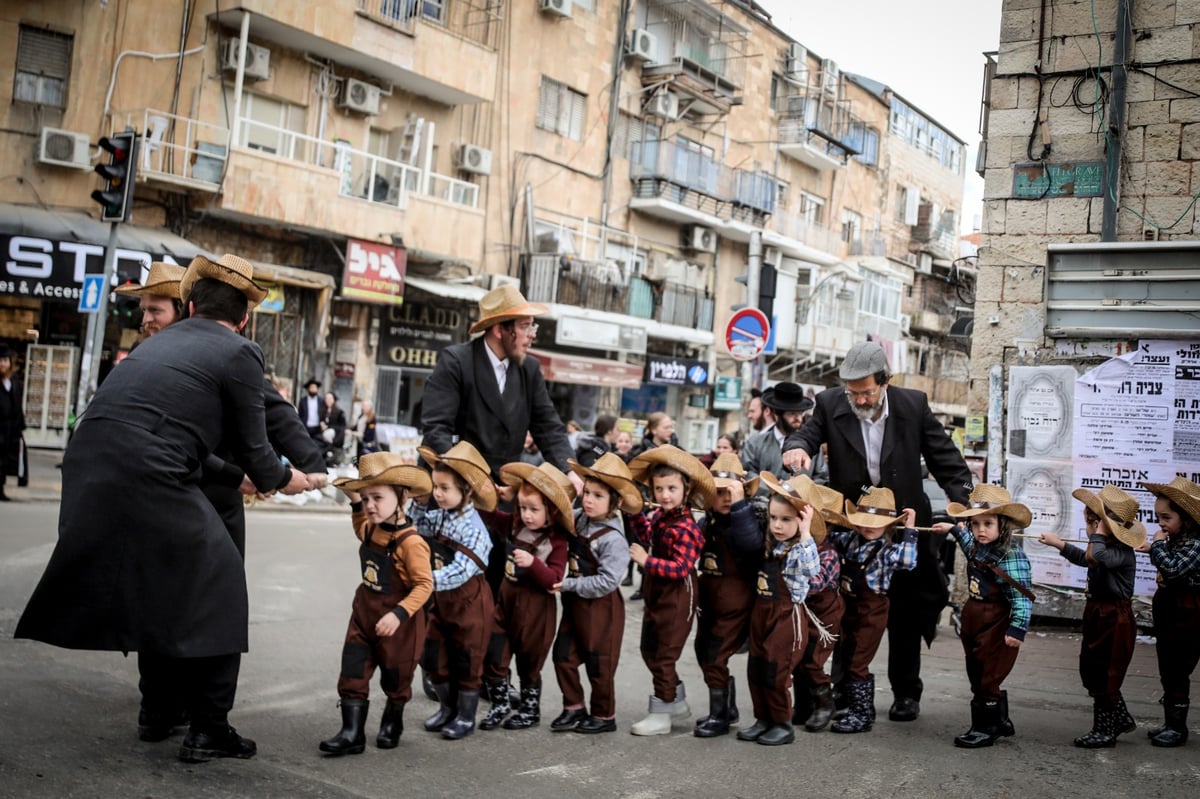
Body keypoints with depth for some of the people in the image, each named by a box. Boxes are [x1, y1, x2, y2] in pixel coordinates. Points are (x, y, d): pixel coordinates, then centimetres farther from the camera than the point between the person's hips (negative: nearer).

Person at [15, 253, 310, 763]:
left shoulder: (160, 342, 23)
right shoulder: (239, 354, 3)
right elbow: (251, 448, 6)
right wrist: (281, 481, 28)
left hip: (85, 471, 7)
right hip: (147, 481, -7)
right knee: (214, 589, 7)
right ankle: (209, 729, 10)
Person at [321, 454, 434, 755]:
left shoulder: (410, 542, -26)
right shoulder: (370, 530, 0)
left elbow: (424, 585, -26)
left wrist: (399, 614, -35)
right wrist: (355, 503, 16)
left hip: (397, 621, -6)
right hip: (365, 613, 6)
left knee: (395, 678, 14)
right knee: (352, 673, -1)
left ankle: (392, 723, 38)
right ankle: (352, 733, 2)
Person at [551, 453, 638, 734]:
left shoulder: (613, 539, -22)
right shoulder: (578, 520, -1)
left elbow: (606, 582, -25)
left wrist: (569, 585, -22)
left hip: (601, 608, -7)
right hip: (575, 604, 7)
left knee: (599, 663, 6)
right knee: (563, 655, 10)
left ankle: (604, 716, 23)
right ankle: (573, 708, 25)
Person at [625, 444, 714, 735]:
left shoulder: (685, 528, -24)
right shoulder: (658, 517, 1)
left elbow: (680, 568, -29)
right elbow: (644, 533, 20)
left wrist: (646, 561, -28)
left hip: (676, 599, -10)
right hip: (656, 596, 10)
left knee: (664, 656, 1)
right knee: (649, 650, 21)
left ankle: (660, 716, 13)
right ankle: (677, 701, 36)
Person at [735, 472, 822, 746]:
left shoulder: (799, 549, -16)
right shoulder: (769, 545, 7)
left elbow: (811, 568, -35)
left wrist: (805, 533, -39)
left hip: (787, 615, -8)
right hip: (761, 611, 8)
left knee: (775, 672, -3)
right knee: (756, 669, 11)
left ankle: (783, 724, 13)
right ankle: (764, 719, 23)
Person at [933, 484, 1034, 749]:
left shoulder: (1011, 557, -22)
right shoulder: (978, 549, 5)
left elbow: (1022, 597, -23)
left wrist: (1017, 628, -28)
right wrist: (954, 529, 41)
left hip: (996, 628, -9)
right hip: (973, 623, 9)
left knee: (987, 679, -2)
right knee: (978, 676, 16)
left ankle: (985, 728, 10)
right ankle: (1000, 722, 31)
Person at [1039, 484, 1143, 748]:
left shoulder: (1122, 551, -23)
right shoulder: (1109, 548, 8)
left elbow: (1096, 558, -44)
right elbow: (1086, 558, 29)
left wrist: (1098, 533, -30)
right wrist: (1059, 544, 30)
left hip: (1115, 620, -10)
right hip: (1098, 616, 10)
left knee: (1102, 677, 1)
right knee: (1094, 672, 18)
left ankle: (1104, 731, 14)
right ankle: (1121, 720, 32)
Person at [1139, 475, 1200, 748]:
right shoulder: (1175, 540, 8)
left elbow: (1173, 570, -30)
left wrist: (1158, 545, -20)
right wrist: (1157, 548, 2)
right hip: (1169, 617, 9)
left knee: (1176, 674, -1)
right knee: (1168, 674, 15)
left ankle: (1178, 728, 9)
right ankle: (1171, 723, 25)